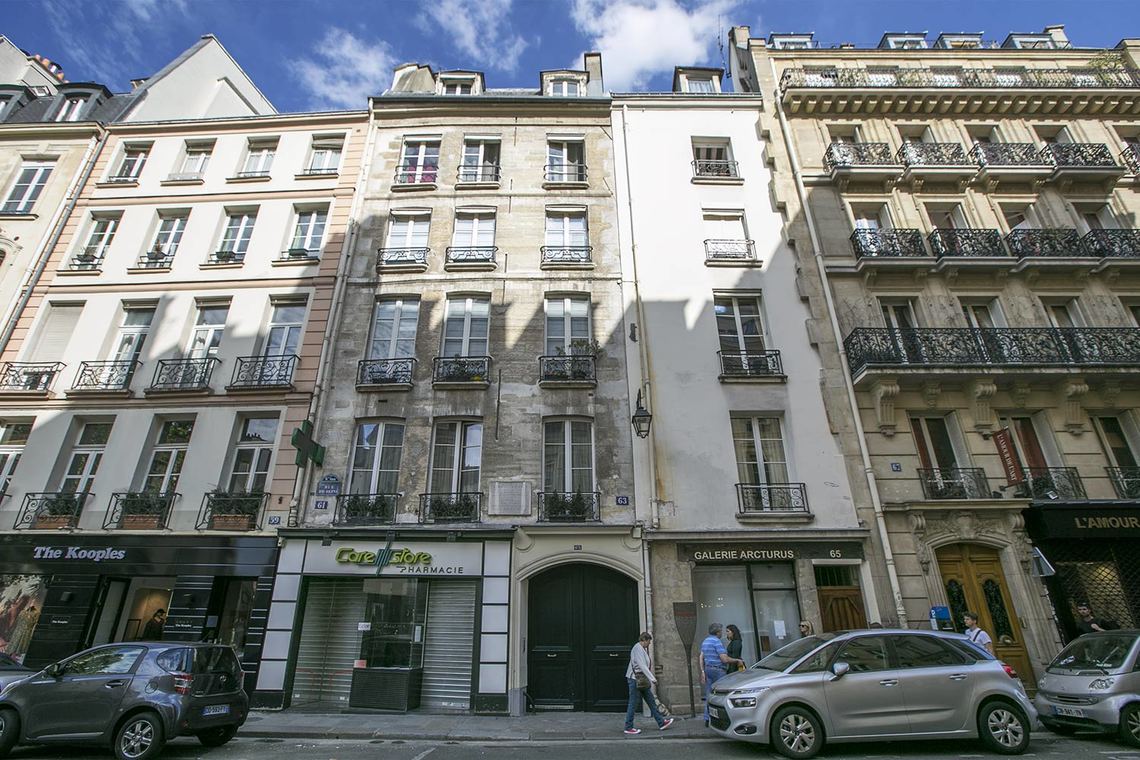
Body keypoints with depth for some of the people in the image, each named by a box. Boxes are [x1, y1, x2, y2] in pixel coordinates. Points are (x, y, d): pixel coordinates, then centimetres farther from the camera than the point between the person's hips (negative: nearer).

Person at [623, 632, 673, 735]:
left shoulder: (643, 649, 14)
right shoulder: (637, 649, -18)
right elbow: (642, 666, -24)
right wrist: (652, 678, -25)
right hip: (635, 679, -10)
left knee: (651, 701, 13)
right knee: (633, 704, -1)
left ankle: (661, 723, 21)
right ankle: (628, 728, 8)